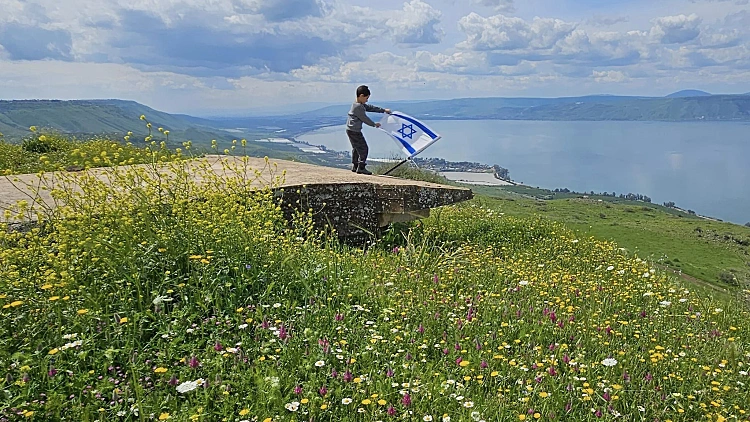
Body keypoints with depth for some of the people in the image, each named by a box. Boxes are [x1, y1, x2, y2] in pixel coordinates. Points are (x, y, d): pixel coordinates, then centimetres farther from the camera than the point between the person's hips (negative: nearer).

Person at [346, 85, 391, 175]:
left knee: (356, 148, 19)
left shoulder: (361, 105, 13)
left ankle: (354, 166, 26)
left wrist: (384, 110, 20)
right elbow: (364, 118, -15)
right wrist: (374, 124, -1)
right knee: (363, 148, -7)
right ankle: (361, 167, -5)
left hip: (350, 130, 11)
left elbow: (370, 107, 18)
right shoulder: (358, 107, -19)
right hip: (354, 131, -11)